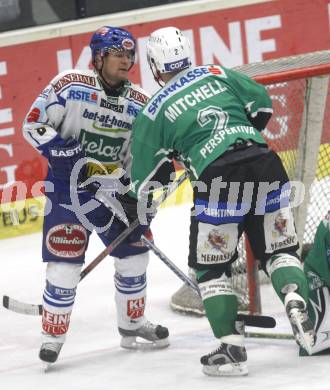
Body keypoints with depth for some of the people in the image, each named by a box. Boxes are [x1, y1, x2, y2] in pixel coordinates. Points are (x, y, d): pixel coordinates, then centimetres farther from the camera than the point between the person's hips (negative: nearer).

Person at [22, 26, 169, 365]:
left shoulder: (140, 103, 1)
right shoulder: (70, 84, -12)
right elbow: (33, 125, -12)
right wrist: (66, 153, -24)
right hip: (67, 187, -5)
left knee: (134, 251, 10)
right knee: (64, 262, -11)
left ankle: (132, 325, 29)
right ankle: (53, 335, 1)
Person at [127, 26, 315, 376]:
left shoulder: (153, 111, 7)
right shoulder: (217, 74, 15)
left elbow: (143, 178, 11)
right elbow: (262, 105, 20)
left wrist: (138, 197, 32)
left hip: (219, 179, -3)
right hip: (264, 162, 3)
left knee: (211, 267, 11)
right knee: (279, 248, 17)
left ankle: (231, 349, 5)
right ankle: (296, 304, -10)